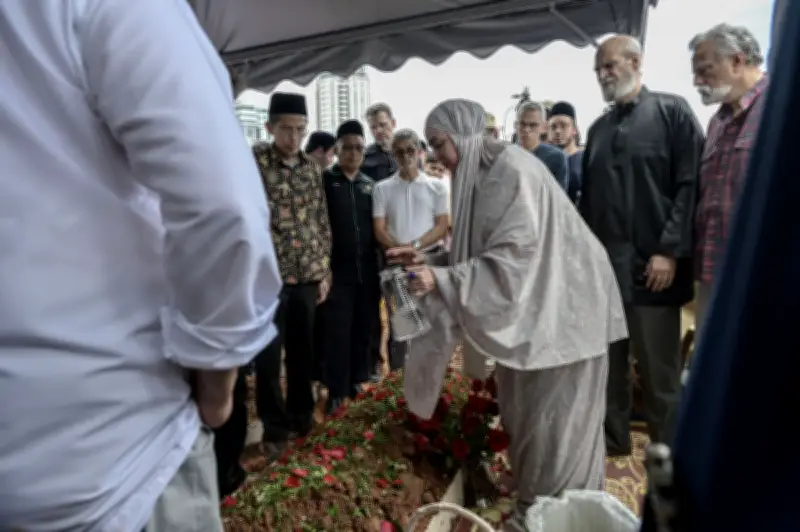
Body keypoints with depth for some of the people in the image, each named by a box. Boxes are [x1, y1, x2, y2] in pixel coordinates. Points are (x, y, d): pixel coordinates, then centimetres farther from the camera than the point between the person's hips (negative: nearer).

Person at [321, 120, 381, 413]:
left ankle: (358, 379, 27)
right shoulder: (324, 180, -2)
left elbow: (378, 225, 14)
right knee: (338, 330, 1)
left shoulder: (369, 185, 10)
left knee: (365, 326, 11)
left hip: (367, 268, 4)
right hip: (337, 269, -4)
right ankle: (337, 390, 13)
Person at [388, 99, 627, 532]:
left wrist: (443, 281, -25)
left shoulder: (513, 170, -19)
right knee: (523, 409, 15)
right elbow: (478, 252, 11)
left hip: (558, 306, -9)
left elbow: (512, 256, -25)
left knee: (550, 416, 3)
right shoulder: (480, 176, 8)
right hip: (527, 306, 9)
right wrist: (428, 261, 0)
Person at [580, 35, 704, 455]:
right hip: (601, 266, 5)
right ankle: (612, 440, 28)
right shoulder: (599, 129, 17)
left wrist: (670, 251, -15)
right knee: (607, 363, 11)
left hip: (651, 266, -5)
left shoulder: (671, 111, 1)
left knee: (658, 371, 5)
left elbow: (690, 184, -8)